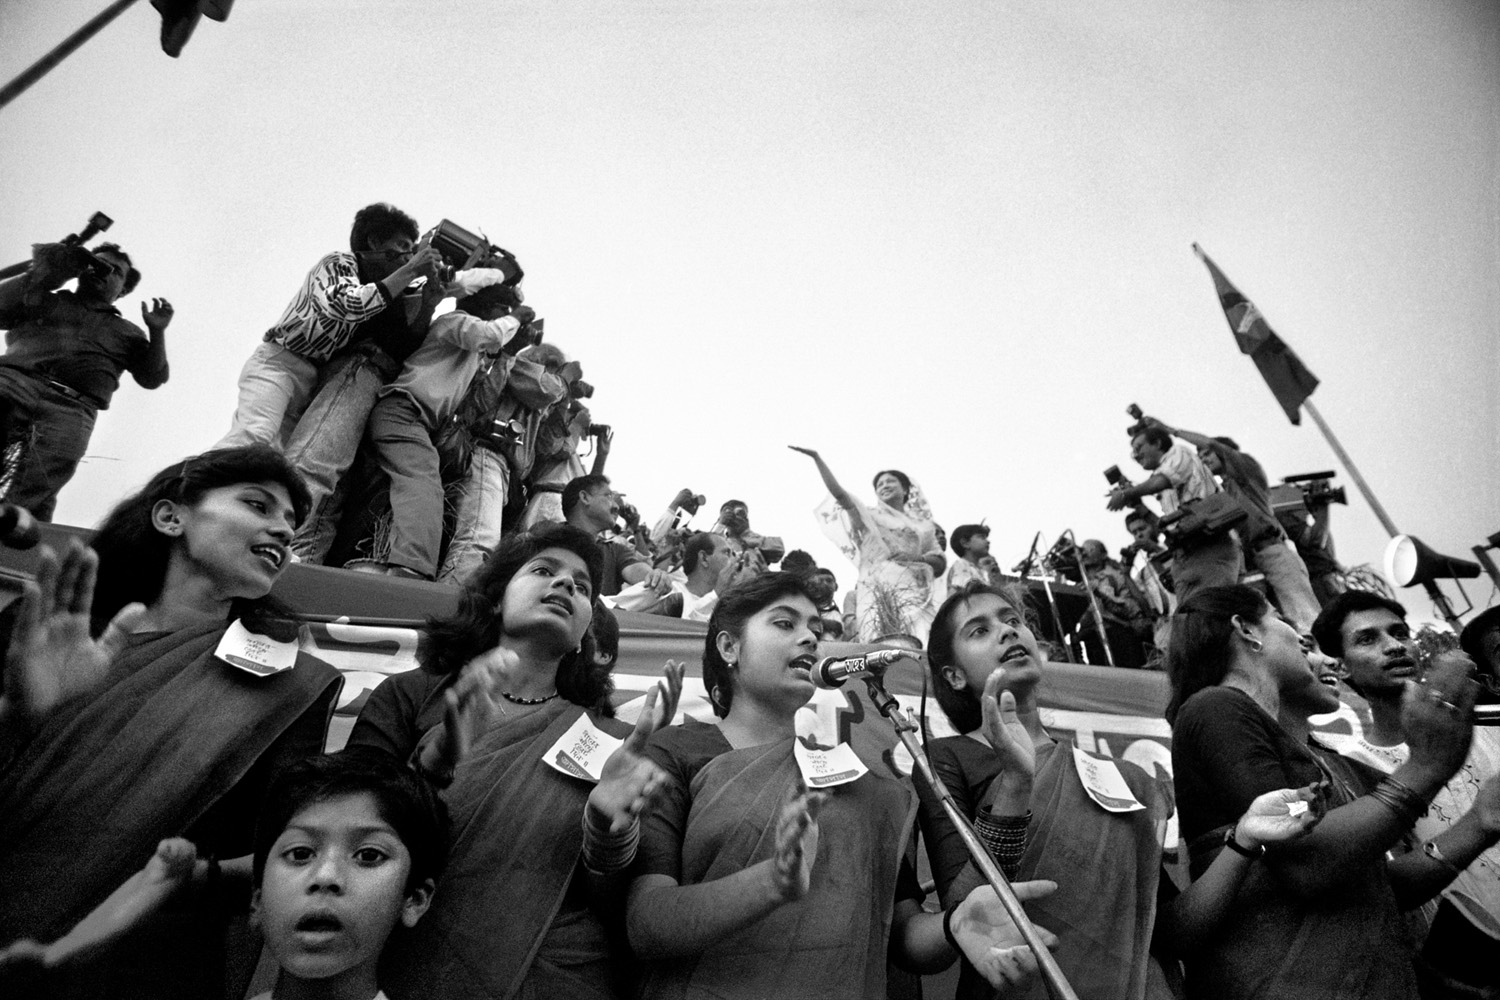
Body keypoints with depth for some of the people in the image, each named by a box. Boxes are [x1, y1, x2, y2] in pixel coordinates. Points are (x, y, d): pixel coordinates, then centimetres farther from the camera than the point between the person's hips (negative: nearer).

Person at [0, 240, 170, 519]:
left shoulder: (127, 333, 31)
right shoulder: (45, 300, 32)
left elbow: (152, 378, 20)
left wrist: (157, 333, 6)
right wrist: (42, 273, 17)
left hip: (71, 409, 0)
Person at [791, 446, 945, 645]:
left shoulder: (922, 525, 24)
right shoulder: (869, 517, 19)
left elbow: (941, 562, 19)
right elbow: (838, 492, 7)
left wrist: (917, 558, -2)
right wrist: (816, 457, 0)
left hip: (912, 590, 1)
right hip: (875, 587, -1)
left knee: (918, 645, -19)